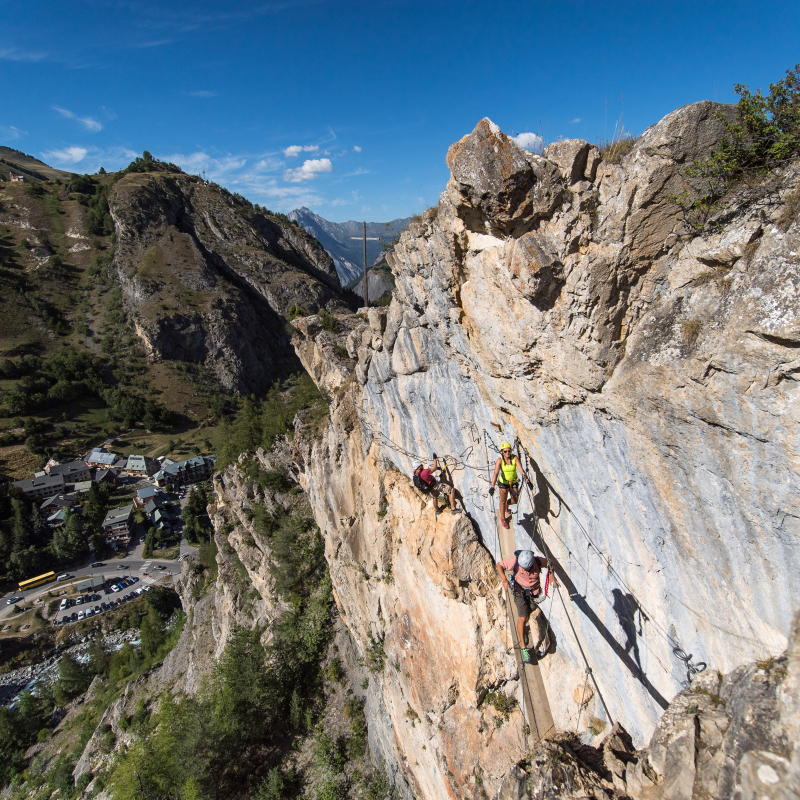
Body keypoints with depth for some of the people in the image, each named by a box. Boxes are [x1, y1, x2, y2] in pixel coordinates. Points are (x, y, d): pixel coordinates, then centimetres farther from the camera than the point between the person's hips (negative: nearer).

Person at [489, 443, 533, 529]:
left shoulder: (515, 458, -20)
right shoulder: (499, 461, -24)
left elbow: (521, 470, -30)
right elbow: (496, 474, -34)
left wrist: (527, 480, -44)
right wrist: (492, 487, -45)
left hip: (514, 482, 2)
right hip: (503, 482, -2)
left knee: (515, 501, 11)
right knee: (503, 501, 12)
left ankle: (506, 504, 48)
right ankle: (502, 518, 36)